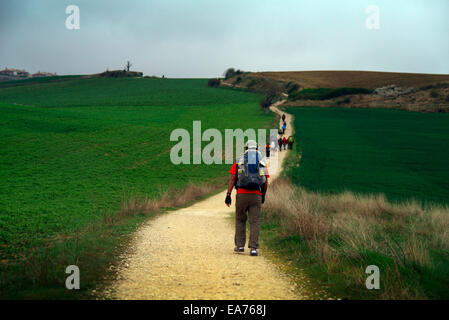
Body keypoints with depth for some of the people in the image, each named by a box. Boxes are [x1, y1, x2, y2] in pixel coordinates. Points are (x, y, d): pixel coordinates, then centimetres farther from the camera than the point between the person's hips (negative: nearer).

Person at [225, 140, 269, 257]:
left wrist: (228, 195, -3)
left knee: (240, 220, 16)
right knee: (255, 222, 1)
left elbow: (232, 178, -1)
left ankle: (240, 245, 15)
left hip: (241, 194, 0)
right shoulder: (262, 163, 11)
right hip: (256, 195, 0)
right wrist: (263, 196, 23)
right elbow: (266, 182, 9)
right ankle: (253, 248, -9)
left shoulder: (239, 161, 8)